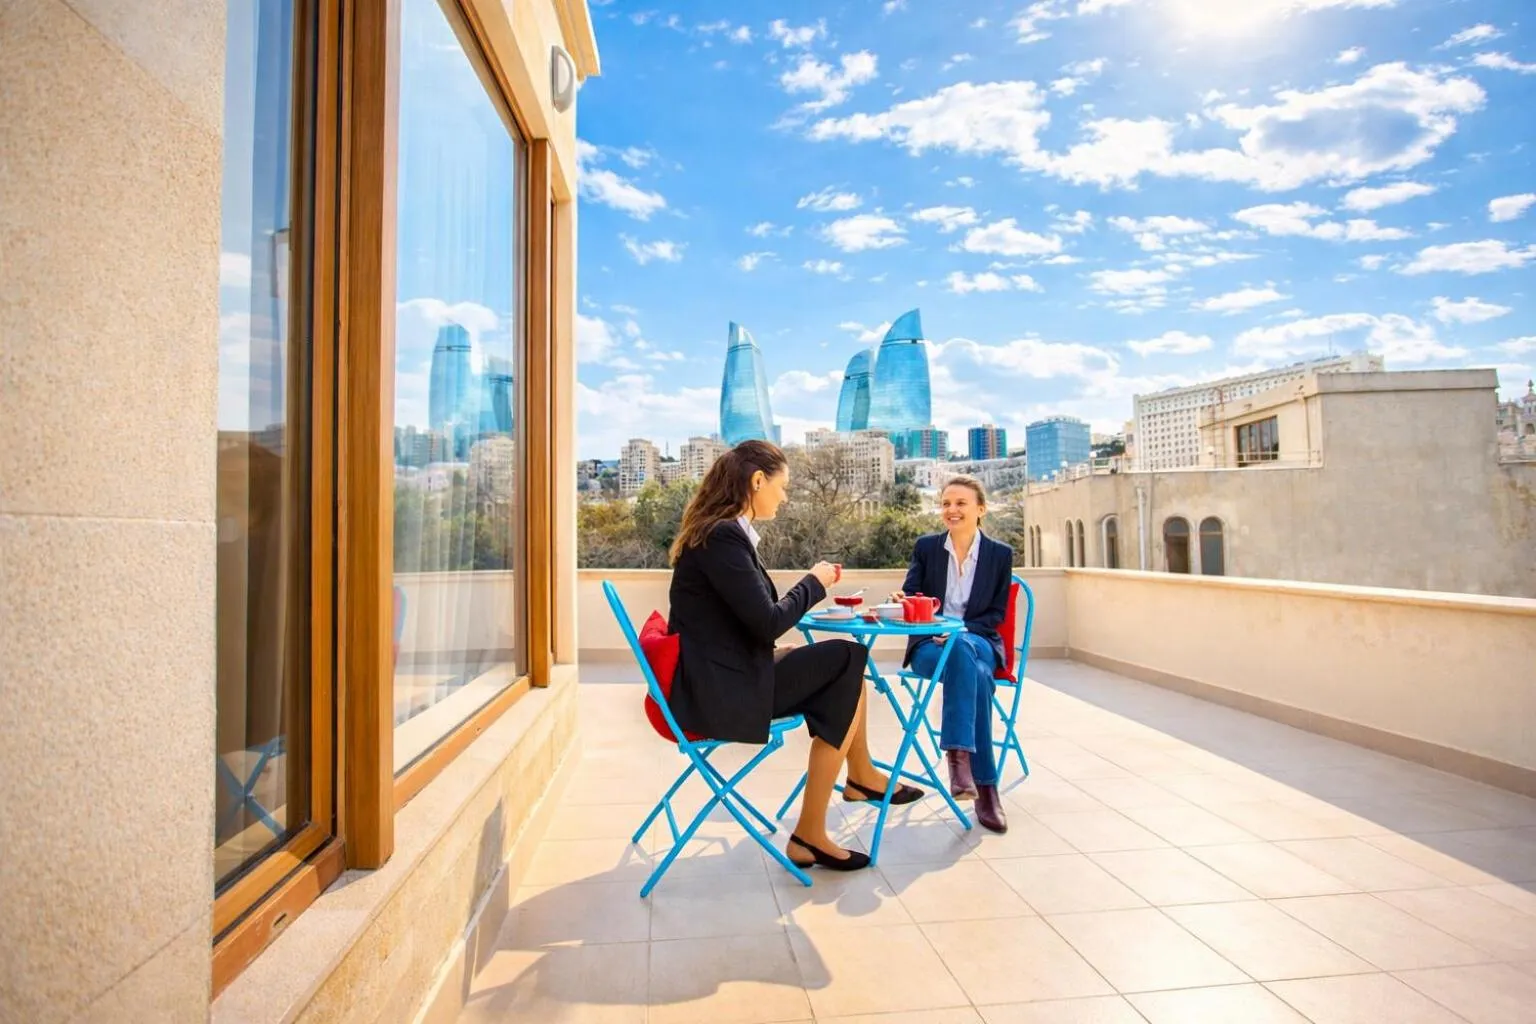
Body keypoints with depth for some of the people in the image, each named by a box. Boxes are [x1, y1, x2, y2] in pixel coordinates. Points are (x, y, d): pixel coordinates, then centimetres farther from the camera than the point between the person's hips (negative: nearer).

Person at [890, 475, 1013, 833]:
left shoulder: (1000, 553, 4)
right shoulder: (926, 547, 5)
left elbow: (997, 613, 4)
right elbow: (910, 596, 0)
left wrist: (962, 629, -14)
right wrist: (901, 602, -25)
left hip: (979, 640, 1)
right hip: (930, 642, 0)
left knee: (964, 650, -38)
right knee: (976, 675, -34)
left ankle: (958, 755, -37)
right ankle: (984, 784, -32)